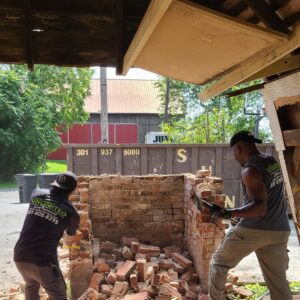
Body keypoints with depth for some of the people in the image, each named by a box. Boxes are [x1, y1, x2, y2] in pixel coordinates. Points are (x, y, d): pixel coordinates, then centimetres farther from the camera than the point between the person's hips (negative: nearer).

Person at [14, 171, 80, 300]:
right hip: (43, 261, -5)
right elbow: (69, 240, 14)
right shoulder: (71, 212, -4)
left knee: (31, 286, 32)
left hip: (20, 257, 5)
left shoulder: (36, 194, 1)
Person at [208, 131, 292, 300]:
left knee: (219, 263, 14)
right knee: (278, 281, 14)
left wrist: (229, 213, -25)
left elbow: (259, 208, -26)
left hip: (253, 230, -7)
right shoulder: (274, 162, 8)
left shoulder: (251, 171, -17)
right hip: (279, 231, 7)